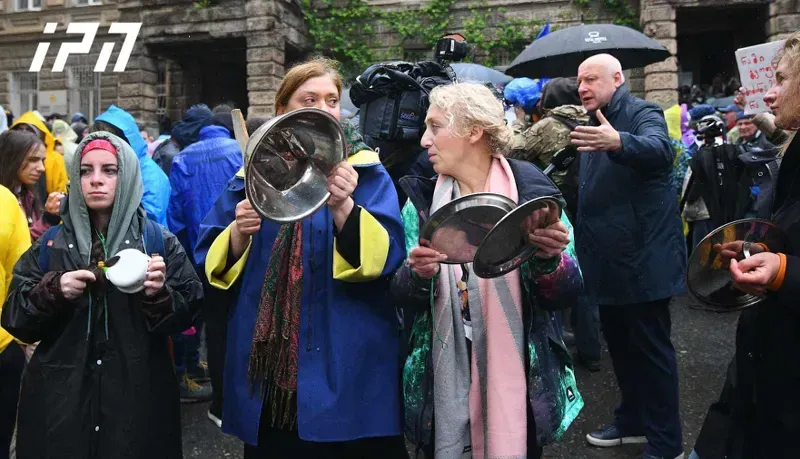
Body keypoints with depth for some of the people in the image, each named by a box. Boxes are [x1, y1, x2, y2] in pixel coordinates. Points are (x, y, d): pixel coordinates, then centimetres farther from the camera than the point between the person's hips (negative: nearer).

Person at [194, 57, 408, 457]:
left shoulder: (366, 172, -1)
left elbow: (384, 257, -16)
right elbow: (211, 261, 5)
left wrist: (343, 207, -31)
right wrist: (238, 233, -15)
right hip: (266, 362, 3)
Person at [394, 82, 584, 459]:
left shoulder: (531, 192, -8)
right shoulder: (422, 201, 0)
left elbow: (566, 296, -7)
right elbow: (402, 297, -3)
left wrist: (549, 260, -27)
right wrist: (418, 276, -24)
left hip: (518, 382, -1)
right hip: (442, 383, 2)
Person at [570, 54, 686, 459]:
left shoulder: (642, 113, -10)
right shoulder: (596, 124, 16)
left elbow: (659, 149, -34)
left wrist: (618, 142, -54)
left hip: (641, 258, -8)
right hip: (610, 258, 9)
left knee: (651, 348, 0)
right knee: (619, 343, 17)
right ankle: (633, 420, 33)